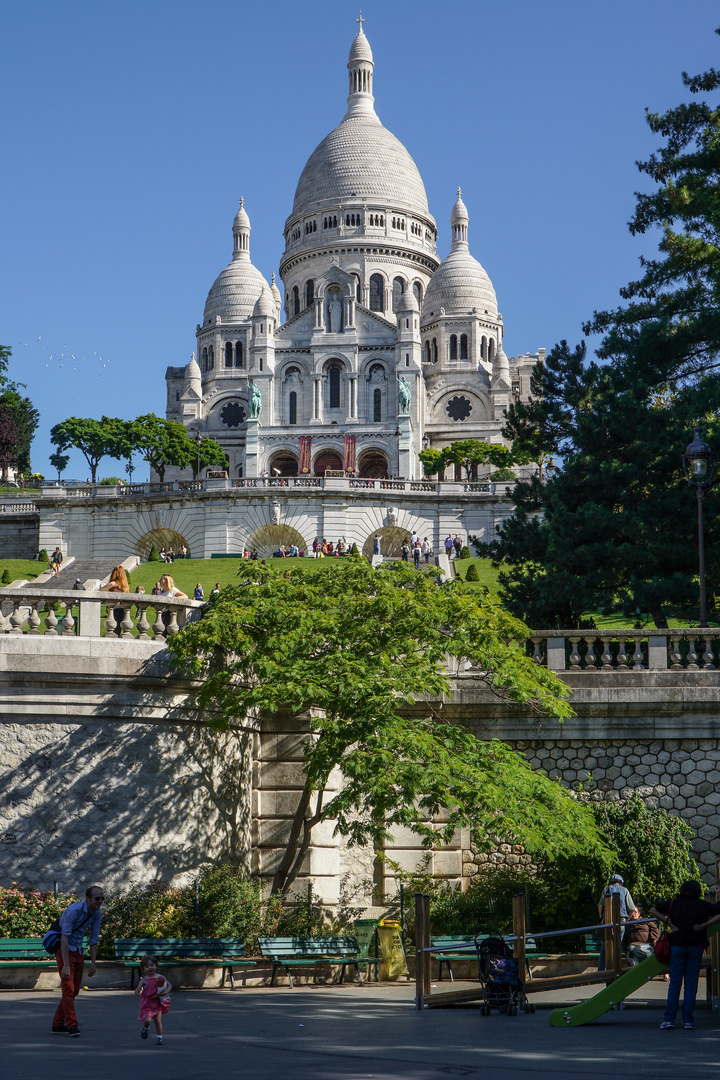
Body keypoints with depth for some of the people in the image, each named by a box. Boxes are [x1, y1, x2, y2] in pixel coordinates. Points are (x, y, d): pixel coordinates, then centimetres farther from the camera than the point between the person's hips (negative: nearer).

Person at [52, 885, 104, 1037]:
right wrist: (66, 965, -32)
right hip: (64, 949, -7)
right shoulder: (74, 910, -26)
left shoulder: (97, 913, -4)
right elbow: (64, 938, -28)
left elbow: (94, 939, 6)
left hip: (78, 949, 7)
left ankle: (58, 1024, 17)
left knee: (75, 990, 8)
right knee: (68, 987, -14)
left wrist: (93, 962, 2)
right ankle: (72, 1026, -14)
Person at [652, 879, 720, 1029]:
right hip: (695, 945, -1)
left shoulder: (674, 903, 7)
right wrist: (704, 925, -4)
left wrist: (669, 924, 1)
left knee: (674, 983, 5)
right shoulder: (702, 905, 4)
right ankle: (688, 1021, 1)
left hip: (677, 945, 1)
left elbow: (653, 910, 3)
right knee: (691, 984, 4)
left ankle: (669, 1019, -1)